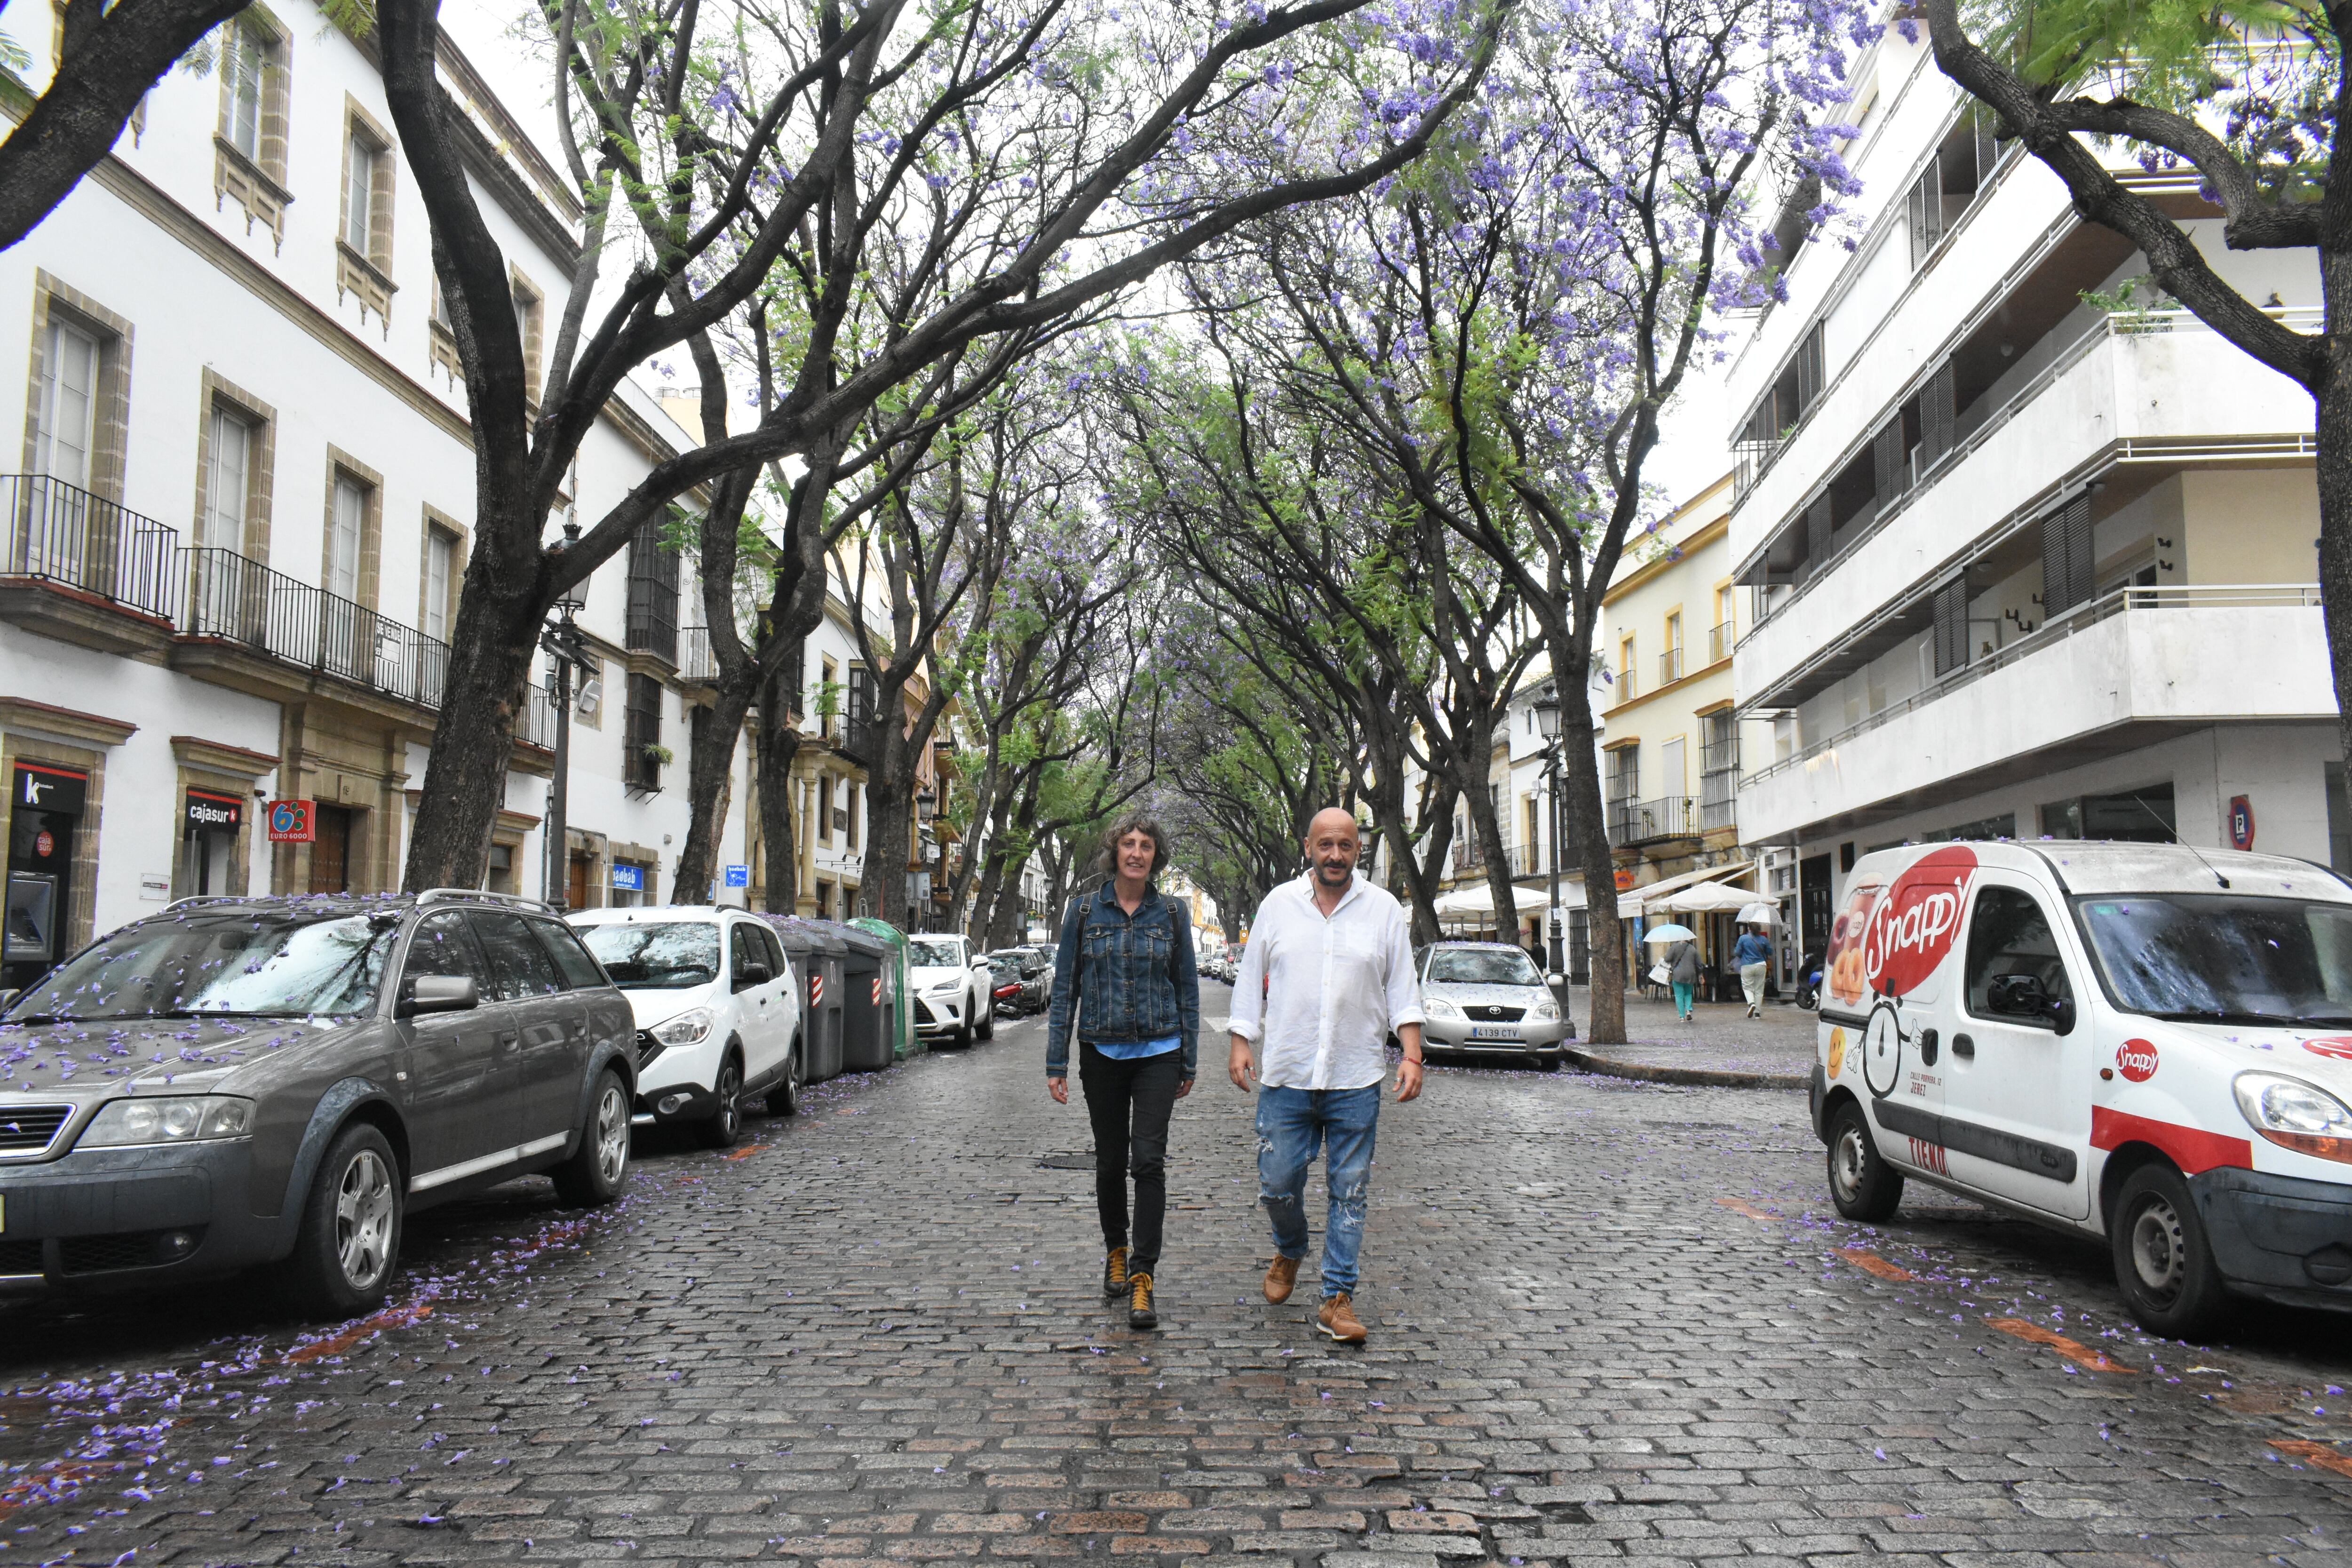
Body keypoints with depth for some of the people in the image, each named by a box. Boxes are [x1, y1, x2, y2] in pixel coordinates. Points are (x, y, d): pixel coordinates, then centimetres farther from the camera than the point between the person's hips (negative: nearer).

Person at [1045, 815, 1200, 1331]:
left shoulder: (1173, 913, 2)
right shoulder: (1084, 911, 1)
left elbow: (1187, 989, 7)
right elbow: (1064, 988, 3)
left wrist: (1189, 1061, 6)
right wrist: (1056, 1063, 0)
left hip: (1158, 1053, -1)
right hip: (1102, 1052, 1)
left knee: (1149, 1160, -11)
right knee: (1110, 1161, 11)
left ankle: (1143, 1277, -7)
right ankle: (1115, 1252, 34)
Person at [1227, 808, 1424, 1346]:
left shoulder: (1384, 909, 4)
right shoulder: (1279, 904, 6)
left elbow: (1402, 989, 6)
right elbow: (1251, 979, 10)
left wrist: (1412, 1055, -3)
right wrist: (1241, 1044, 3)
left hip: (1356, 1079, 0)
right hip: (1285, 1076, 1)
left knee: (1350, 1192, 2)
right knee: (1277, 1183, 4)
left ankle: (1338, 1300, 11)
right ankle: (1290, 1251, 35)